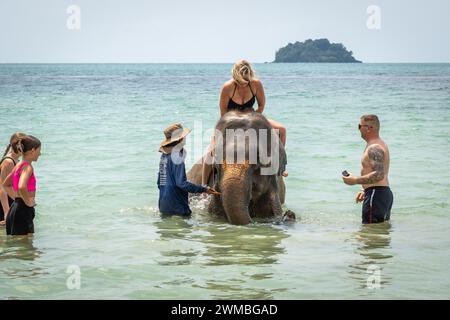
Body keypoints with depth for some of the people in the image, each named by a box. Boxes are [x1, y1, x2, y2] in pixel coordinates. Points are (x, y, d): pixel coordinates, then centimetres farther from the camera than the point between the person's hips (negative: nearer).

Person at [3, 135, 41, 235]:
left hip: (15, 207, 10)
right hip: (23, 211, -10)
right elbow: (21, 187, -34)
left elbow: (6, 184, 26)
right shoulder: (27, 167, -16)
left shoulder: (18, 165, 12)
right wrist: (28, 202, -19)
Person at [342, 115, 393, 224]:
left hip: (376, 194, -11)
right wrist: (365, 190, 21)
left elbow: (379, 175, -27)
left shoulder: (374, 148, -17)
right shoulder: (380, 144, 19)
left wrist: (355, 180, -20)